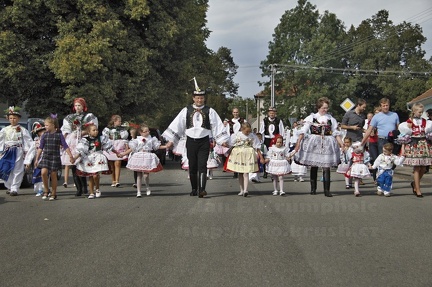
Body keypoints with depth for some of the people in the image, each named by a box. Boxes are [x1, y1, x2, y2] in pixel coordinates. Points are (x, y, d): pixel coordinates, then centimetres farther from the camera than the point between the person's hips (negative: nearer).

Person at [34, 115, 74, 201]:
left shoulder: (59, 135, -2)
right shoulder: (45, 135, 6)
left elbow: (65, 147, -1)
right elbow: (40, 147, 10)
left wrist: (70, 156, -6)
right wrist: (37, 159, 10)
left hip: (55, 157, -2)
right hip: (45, 157, 2)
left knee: (53, 175, 1)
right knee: (43, 172, -16)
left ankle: (53, 194, 14)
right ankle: (46, 190, 4)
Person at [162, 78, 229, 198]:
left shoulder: (210, 111, 2)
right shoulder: (186, 110, 5)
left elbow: (218, 126, 3)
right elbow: (177, 125, 6)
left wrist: (223, 141, -3)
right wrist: (171, 140, 3)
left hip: (204, 142, -2)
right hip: (191, 142, 2)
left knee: (202, 165, -10)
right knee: (192, 166, 9)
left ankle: (202, 189, -15)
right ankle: (194, 189, 20)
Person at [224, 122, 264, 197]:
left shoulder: (252, 136, -2)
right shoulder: (236, 135, -2)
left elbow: (257, 148, 2)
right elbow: (231, 146, 6)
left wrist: (261, 158, 2)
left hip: (248, 156, -2)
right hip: (238, 155, 2)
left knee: (245, 173, -11)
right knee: (240, 174, 9)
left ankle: (245, 190, -18)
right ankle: (242, 190, 17)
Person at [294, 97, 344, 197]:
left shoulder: (331, 119, 9)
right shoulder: (311, 118, 2)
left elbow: (336, 133, 13)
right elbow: (303, 131, -1)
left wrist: (342, 144, 5)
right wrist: (298, 143, -9)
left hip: (327, 144, 1)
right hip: (313, 144, -1)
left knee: (326, 167, -6)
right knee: (314, 166, 5)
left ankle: (327, 190, -5)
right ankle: (313, 188, 17)